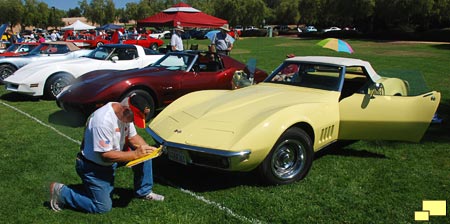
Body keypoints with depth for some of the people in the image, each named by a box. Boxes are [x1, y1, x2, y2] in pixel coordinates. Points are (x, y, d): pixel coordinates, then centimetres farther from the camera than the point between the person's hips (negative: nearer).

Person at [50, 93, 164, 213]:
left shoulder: (125, 114, -9)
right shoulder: (103, 120, -35)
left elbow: (133, 137, 4)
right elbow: (106, 155, -32)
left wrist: (147, 148, -15)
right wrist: (135, 154, -29)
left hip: (110, 163, 8)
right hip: (92, 167, -8)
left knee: (144, 155, -2)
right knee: (103, 207, -6)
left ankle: (144, 192, 14)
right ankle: (61, 191, 7)